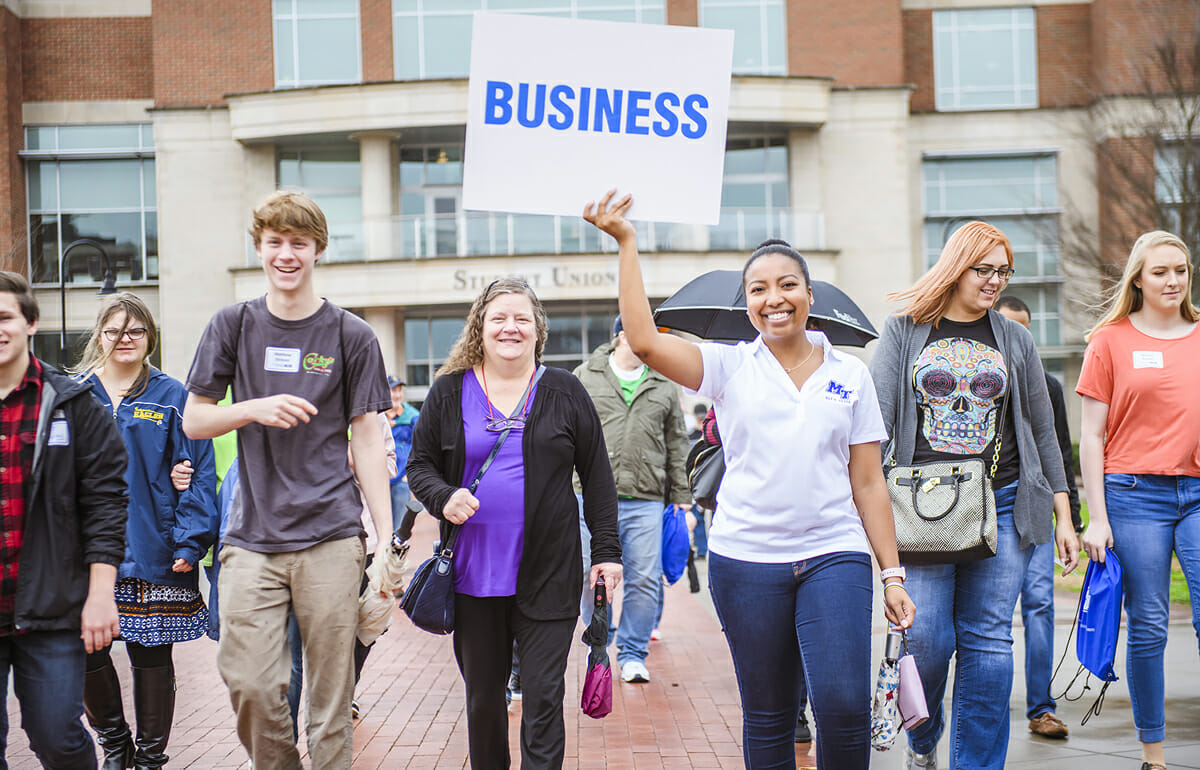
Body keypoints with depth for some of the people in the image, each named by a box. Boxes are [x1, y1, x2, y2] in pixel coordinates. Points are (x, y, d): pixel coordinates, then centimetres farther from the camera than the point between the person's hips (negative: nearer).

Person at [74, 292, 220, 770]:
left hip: (154, 554, -2)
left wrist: (189, 543, -12)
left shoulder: (172, 399, 2)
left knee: (152, 657, 6)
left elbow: (199, 476, -2)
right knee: (85, 653, 0)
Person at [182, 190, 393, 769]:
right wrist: (254, 408, -11)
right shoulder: (233, 325, 8)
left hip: (331, 538, -1)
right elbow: (193, 421, 10)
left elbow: (366, 438, 6)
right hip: (252, 539, 1)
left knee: (331, 694, 1)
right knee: (249, 684, -4)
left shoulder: (350, 335, 4)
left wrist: (388, 537, 0)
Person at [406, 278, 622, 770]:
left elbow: (597, 477, 6)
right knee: (483, 697, 12)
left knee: (543, 697, -2)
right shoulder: (450, 392, 6)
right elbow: (419, 465, 11)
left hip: (548, 576, -1)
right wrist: (443, 498, -11)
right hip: (474, 575, 2)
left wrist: (607, 551, 1)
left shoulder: (564, 392, 4)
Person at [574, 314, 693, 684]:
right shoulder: (584, 379, 7)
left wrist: (681, 496, 14)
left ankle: (633, 653, 14)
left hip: (646, 501, 2)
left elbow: (676, 444, 19)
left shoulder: (664, 386, 15)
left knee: (644, 580, 0)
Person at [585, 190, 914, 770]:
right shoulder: (730, 367, 4)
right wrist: (626, 243, -12)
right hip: (746, 558, 0)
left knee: (844, 705, -14)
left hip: (834, 554, 0)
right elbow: (644, 341, -12)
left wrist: (892, 574, 4)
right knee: (766, 718, 8)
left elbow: (868, 483, 8)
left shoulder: (850, 375, 7)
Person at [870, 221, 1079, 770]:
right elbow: (875, 420, 1)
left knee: (987, 638, -1)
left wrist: (1063, 517, 12)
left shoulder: (1013, 340, 13)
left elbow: (1043, 433, 16)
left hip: (1002, 505, 2)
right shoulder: (904, 333, 6)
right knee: (926, 636, -8)